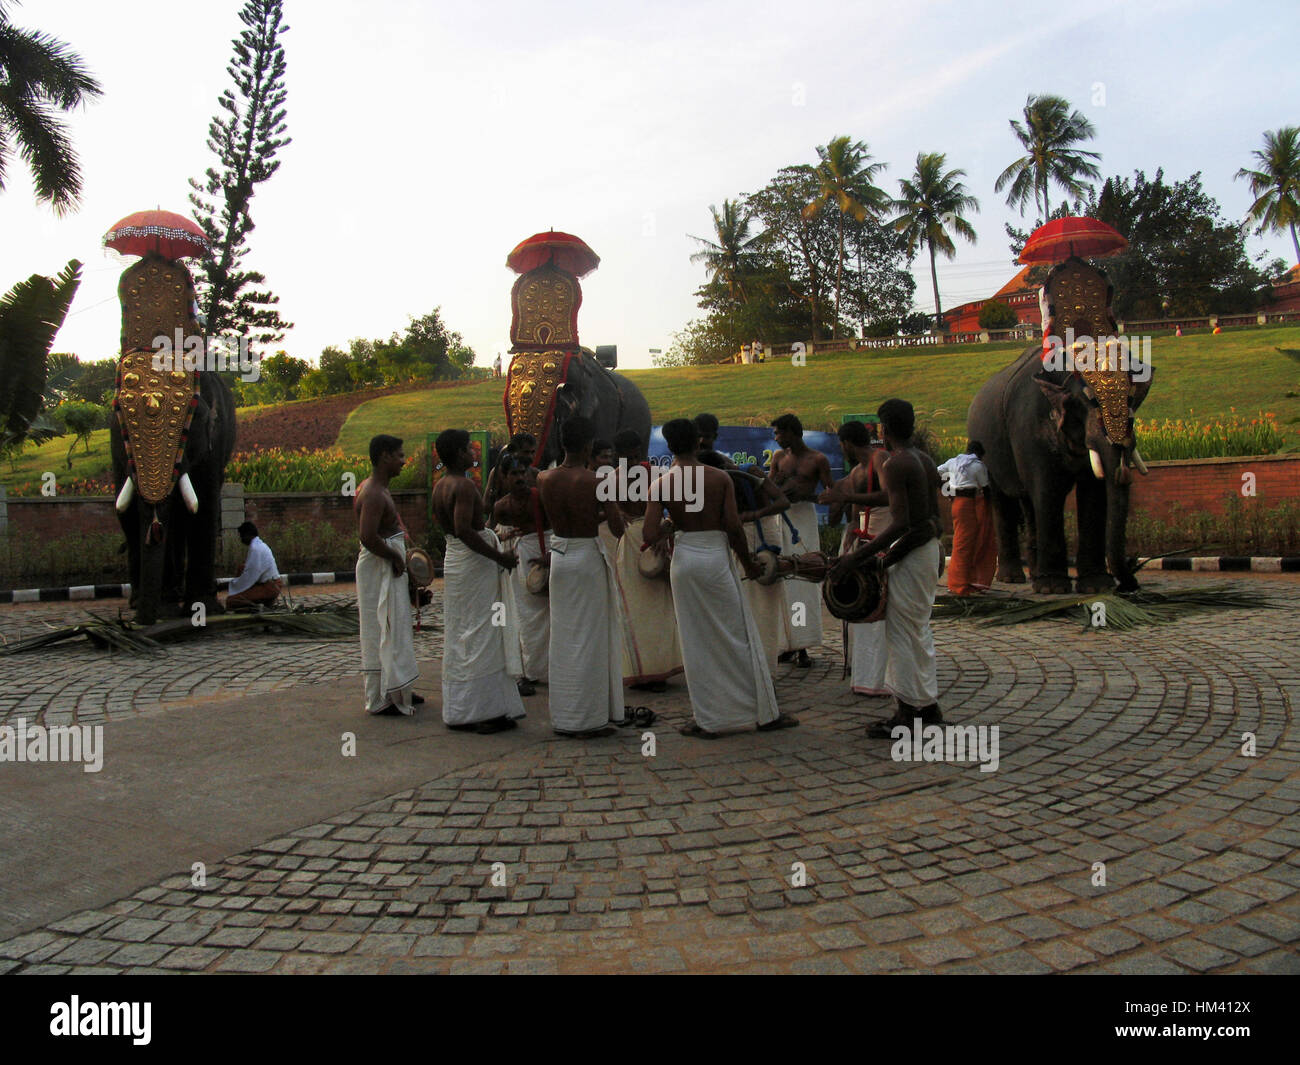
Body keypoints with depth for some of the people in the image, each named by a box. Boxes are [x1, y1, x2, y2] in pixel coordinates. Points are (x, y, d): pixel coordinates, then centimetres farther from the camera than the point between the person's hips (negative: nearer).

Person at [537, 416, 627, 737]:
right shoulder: (595, 482, -16)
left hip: (559, 556, 5)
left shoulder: (545, 479, -1)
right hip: (588, 558, -5)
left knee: (563, 637, 14)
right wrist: (615, 512, 6)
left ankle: (563, 716, 22)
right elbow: (618, 529, -14)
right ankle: (586, 719, 9)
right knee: (589, 638, 3)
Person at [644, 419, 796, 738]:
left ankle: (708, 720, 14)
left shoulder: (662, 484, -4)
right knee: (740, 637, 10)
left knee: (696, 642, 10)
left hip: (684, 558, 1)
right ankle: (767, 713, 19)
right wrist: (748, 562, 5)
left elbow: (650, 536, -11)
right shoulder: (720, 478, -4)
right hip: (717, 557, -1)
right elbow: (733, 526, -9)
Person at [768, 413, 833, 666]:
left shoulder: (818, 459, 1)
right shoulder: (779, 456, 15)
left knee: (803, 581, -8)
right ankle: (786, 645, 5)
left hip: (803, 516, -4)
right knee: (780, 580, 0)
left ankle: (802, 646, -6)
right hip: (779, 517, 4)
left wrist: (806, 494, -17)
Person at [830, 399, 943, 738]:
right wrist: (885, 557, 14)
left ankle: (908, 715, 5)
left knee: (903, 631, -2)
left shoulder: (894, 465, -19)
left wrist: (855, 557, -24)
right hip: (929, 546, 10)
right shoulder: (925, 460, 10)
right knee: (918, 628, 18)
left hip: (911, 554, -10)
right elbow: (933, 516, 13)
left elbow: (901, 524, -25)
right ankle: (928, 705, 27)